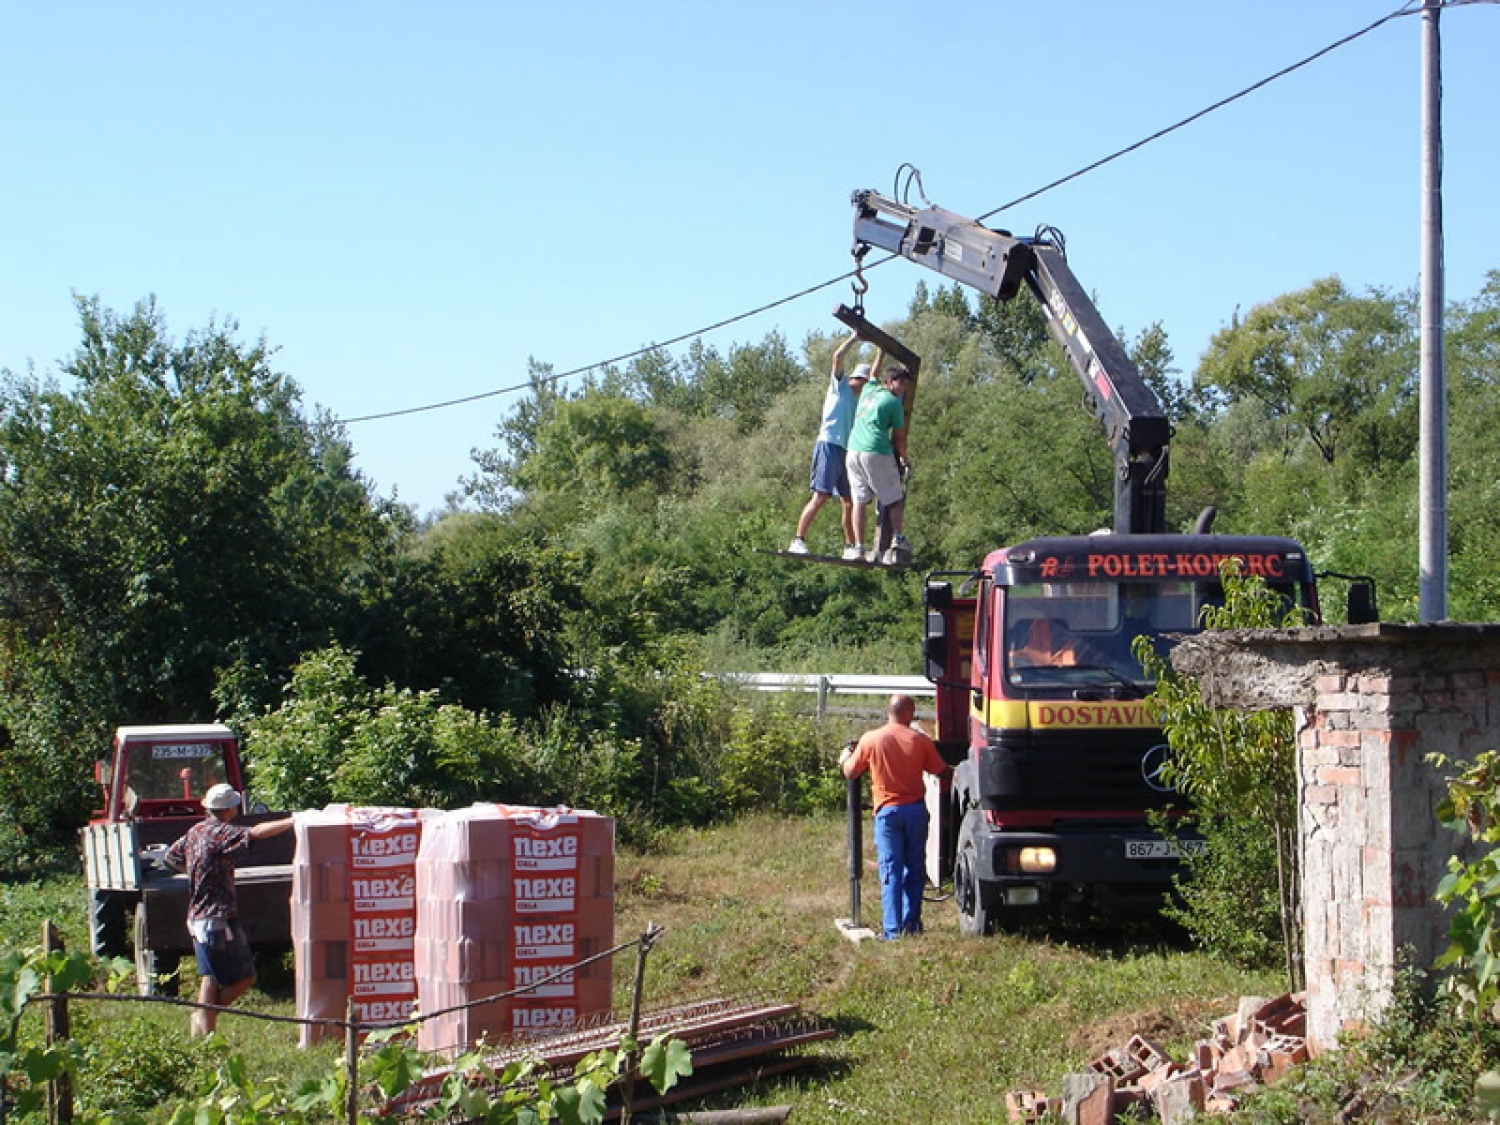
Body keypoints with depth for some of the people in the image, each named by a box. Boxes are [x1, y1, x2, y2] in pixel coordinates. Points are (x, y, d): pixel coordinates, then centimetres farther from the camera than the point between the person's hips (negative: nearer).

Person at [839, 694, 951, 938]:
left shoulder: (870, 739, -3)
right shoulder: (920, 740, -1)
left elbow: (850, 773, 7)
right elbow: (942, 771, 6)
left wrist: (844, 758, 29)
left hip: (887, 810, -1)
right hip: (916, 809, 1)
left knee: (890, 869, -1)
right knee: (914, 869, 11)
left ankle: (892, 928, -8)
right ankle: (911, 923, 10)